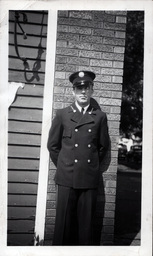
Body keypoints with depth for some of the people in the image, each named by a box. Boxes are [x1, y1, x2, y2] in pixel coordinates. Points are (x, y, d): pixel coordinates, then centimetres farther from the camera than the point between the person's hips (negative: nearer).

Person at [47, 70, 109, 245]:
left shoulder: (100, 116, 7)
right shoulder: (62, 114, 6)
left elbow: (103, 146, 13)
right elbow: (52, 145, 10)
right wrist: (63, 165, 9)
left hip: (90, 178, 1)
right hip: (67, 178, 0)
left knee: (86, 222, 6)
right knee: (64, 222, 4)